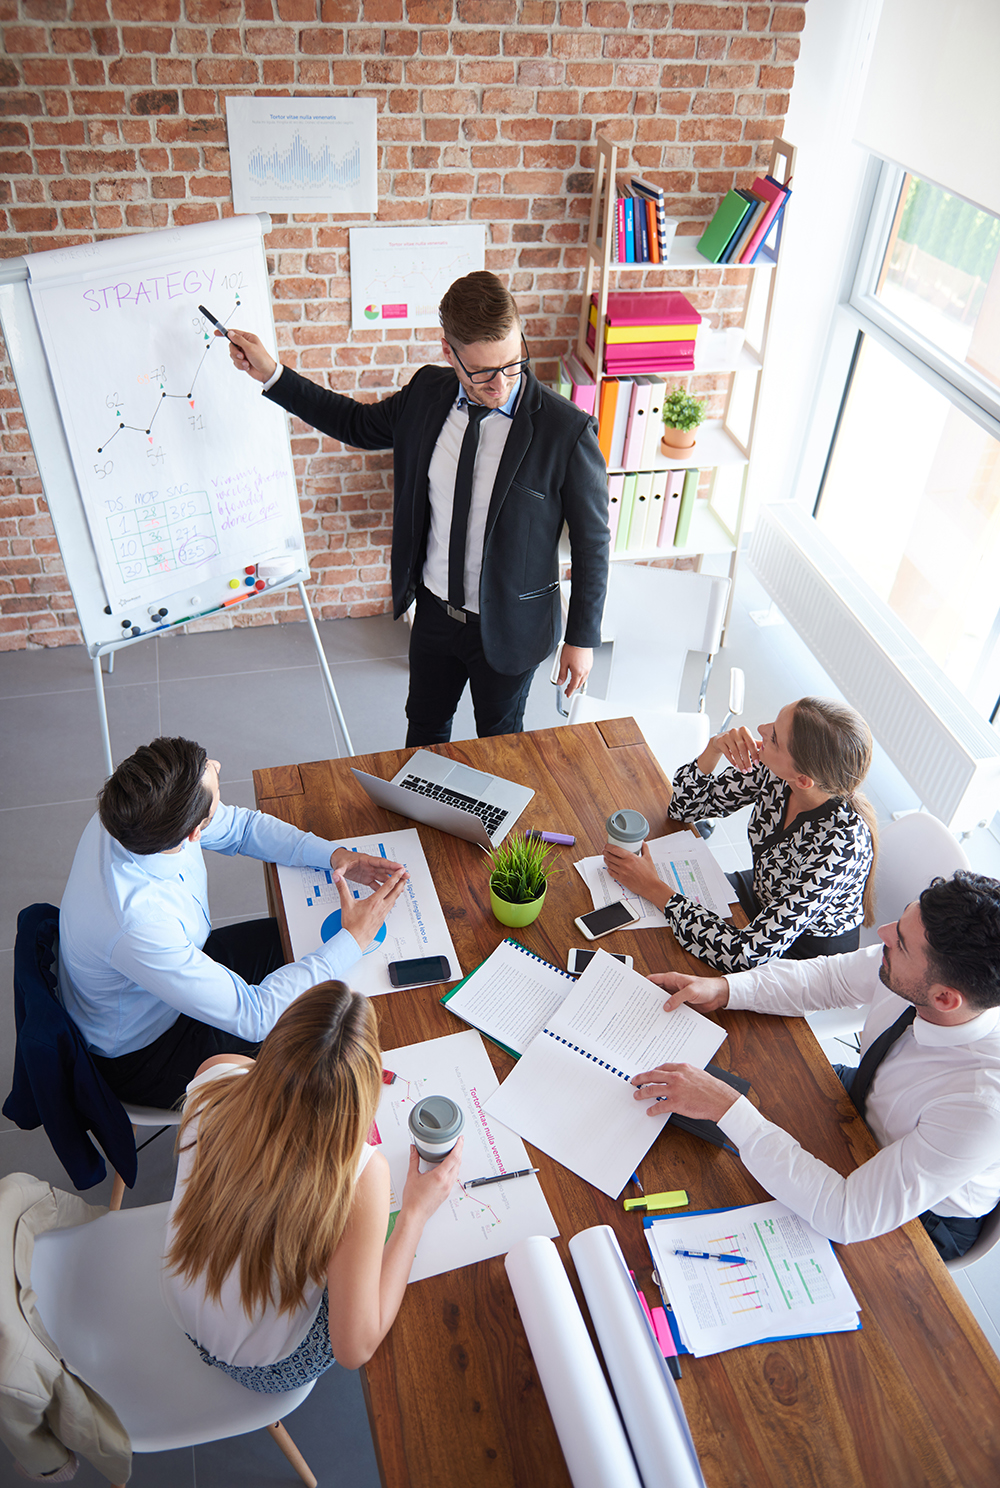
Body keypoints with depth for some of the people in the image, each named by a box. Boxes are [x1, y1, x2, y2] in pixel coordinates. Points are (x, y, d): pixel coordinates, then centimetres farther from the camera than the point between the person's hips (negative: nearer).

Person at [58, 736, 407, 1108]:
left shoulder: (134, 812, -22)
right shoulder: (138, 925, -43)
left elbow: (239, 826, -2)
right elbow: (251, 1015, -33)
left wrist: (334, 855, -16)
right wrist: (353, 939, -27)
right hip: (140, 1054, -7)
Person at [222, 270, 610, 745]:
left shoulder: (568, 430, -24)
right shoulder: (427, 391, -9)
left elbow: (592, 541, -14)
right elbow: (358, 424, 11)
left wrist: (582, 638, -8)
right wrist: (271, 374, 5)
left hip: (507, 626, -4)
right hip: (434, 611, 5)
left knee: (499, 743, 20)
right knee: (424, 725, 27)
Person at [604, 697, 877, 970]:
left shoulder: (839, 846, -39)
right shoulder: (775, 773, -21)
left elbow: (749, 955, -38)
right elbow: (685, 806, -6)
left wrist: (653, 888, -31)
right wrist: (714, 748, -27)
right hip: (763, 897, 6)